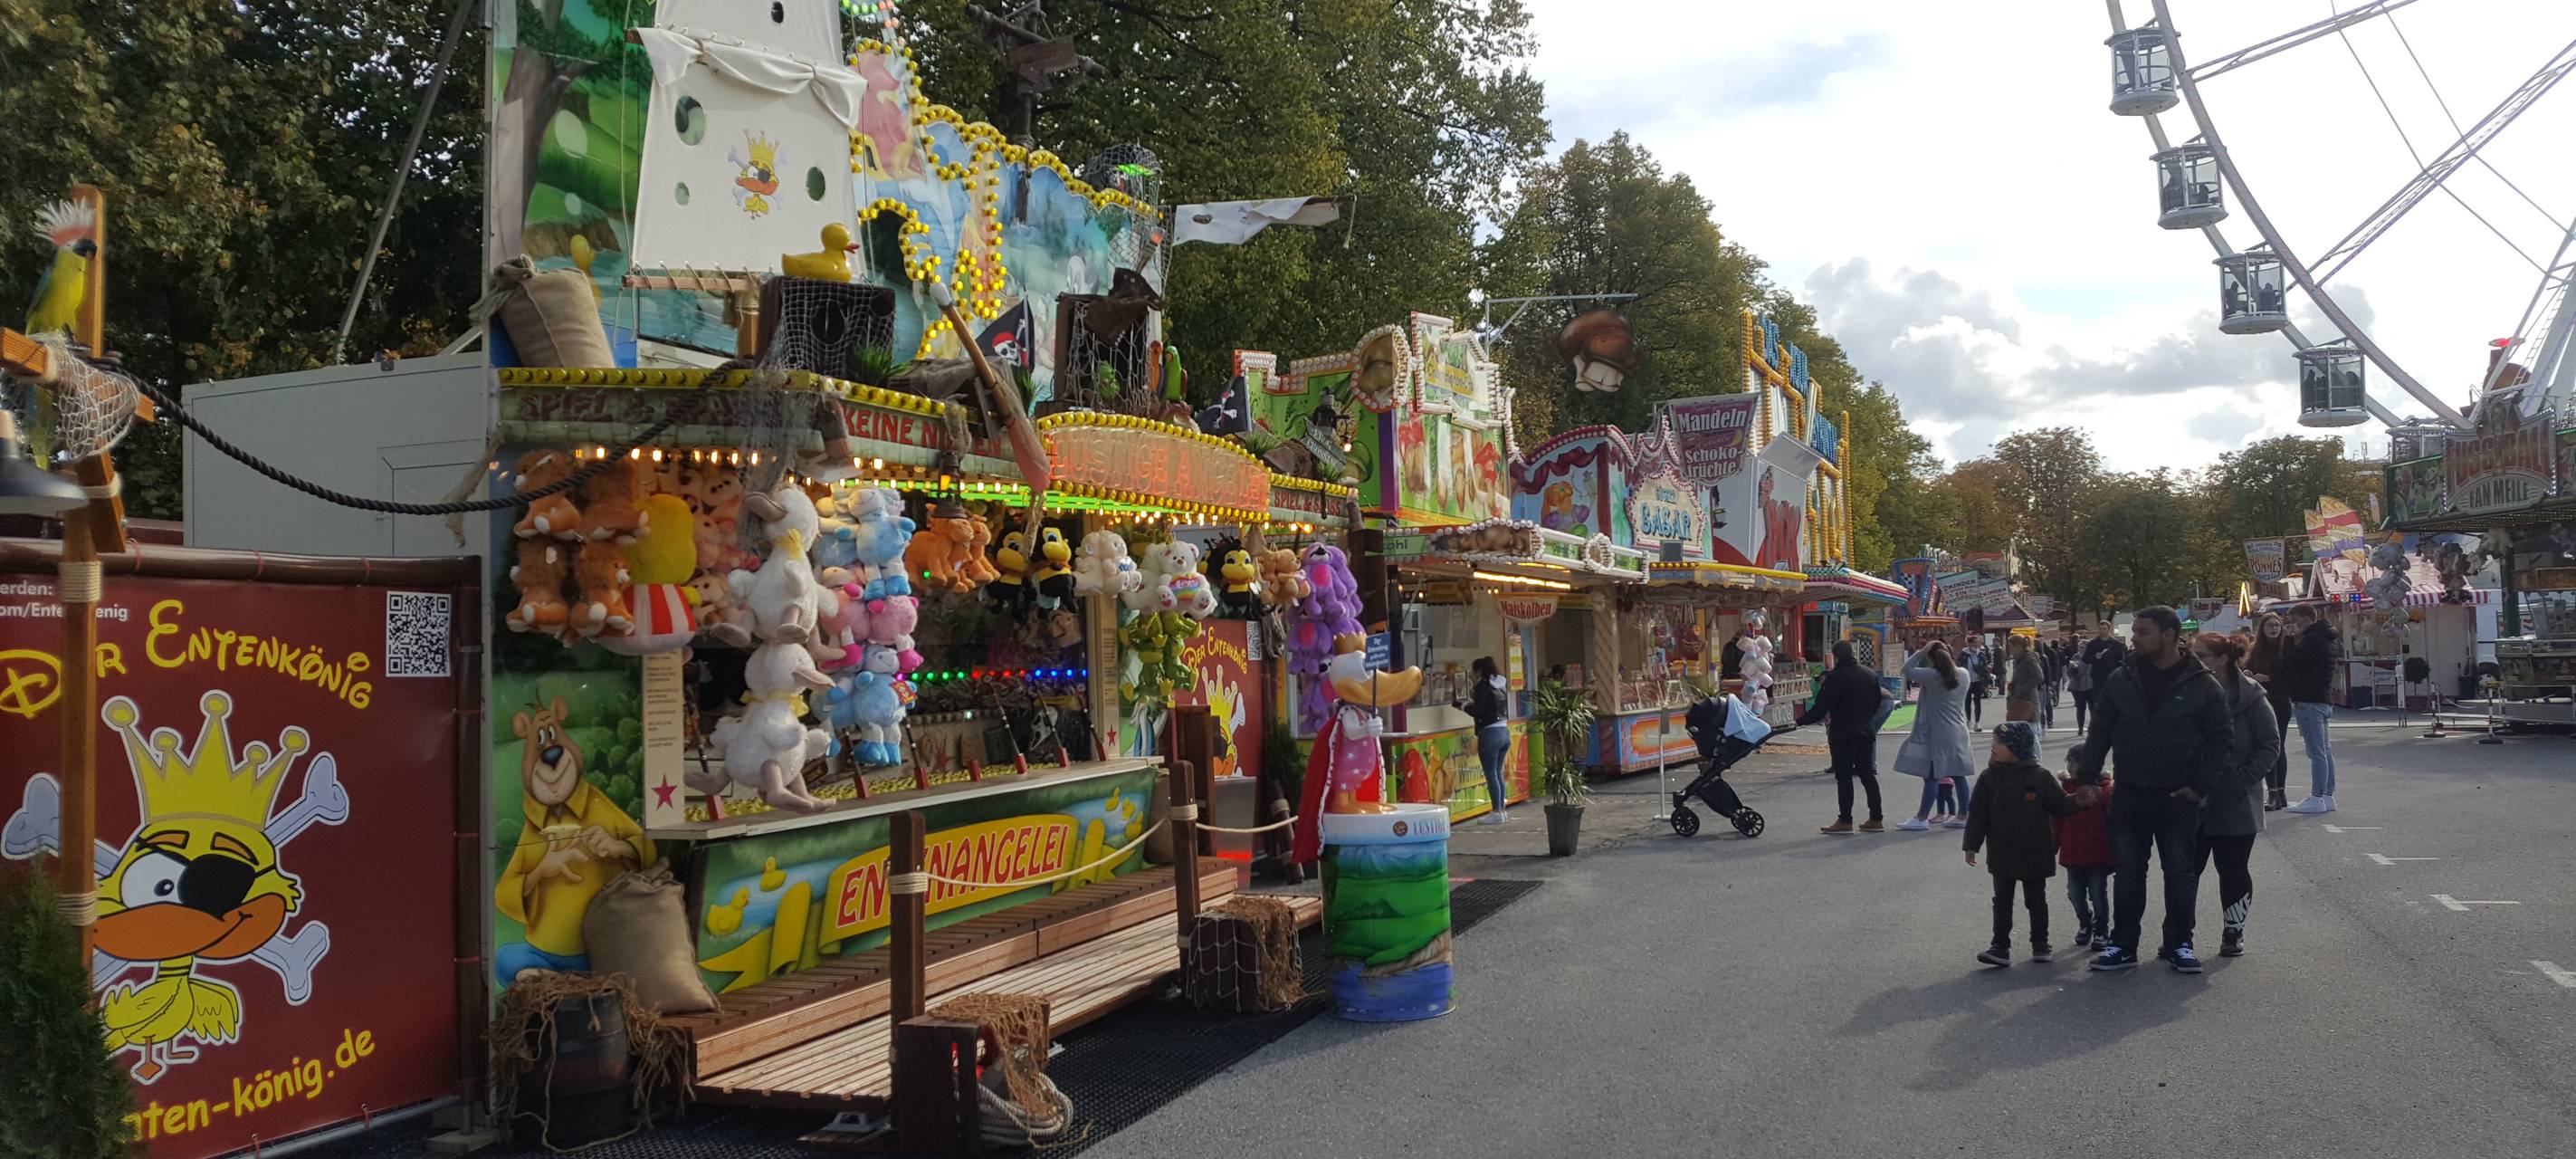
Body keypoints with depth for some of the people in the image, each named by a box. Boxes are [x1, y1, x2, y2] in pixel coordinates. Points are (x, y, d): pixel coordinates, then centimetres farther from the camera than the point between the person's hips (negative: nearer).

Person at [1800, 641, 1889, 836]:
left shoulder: (1835, 677, -14)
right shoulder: (1871, 676, 8)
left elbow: (1820, 708, -15)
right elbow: (1876, 705, 15)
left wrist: (1801, 721, -5)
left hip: (1842, 734, -6)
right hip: (1866, 732, 6)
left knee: (1844, 777, -1)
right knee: (1868, 774, 11)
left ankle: (1845, 821, -1)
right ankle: (1876, 818, 13)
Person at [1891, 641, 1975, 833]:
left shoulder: (1932, 676, -16)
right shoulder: (1964, 675, 4)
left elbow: (1907, 669, -12)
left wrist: (1922, 651, -8)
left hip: (1938, 734, -6)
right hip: (1959, 732, 6)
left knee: (1932, 775, -5)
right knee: (1958, 775, 11)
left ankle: (1922, 818, -2)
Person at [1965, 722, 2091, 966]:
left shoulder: (2040, 777, -7)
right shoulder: (1990, 778, -3)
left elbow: (2059, 806, -2)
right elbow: (1977, 814, -1)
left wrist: (2079, 800, -20)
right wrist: (1971, 845, -2)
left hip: (2034, 854, -1)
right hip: (2001, 853, 1)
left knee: (2036, 900, 12)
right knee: (2002, 900, 2)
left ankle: (2040, 944, 26)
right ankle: (2000, 947, 5)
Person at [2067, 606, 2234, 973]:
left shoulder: (2203, 685, -6)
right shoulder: (2121, 680, 1)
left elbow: (2222, 739, -2)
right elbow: (2100, 732, 7)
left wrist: (2201, 786, -8)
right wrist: (2086, 774, 1)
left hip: (2179, 798, -2)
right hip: (2129, 795, 2)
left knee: (2181, 873, 7)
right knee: (2128, 873, 7)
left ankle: (2179, 944, 20)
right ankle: (2122, 945, 15)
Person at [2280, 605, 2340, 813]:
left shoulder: (2312, 640, -15)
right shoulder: (2324, 638, 17)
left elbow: (2288, 664, -14)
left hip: (2309, 702, -11)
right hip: (2324, 700, 11)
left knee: (2316, 753, -10)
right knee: (2325, 751, 13)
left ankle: (2317, 799, -10)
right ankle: (2328, 796, 17)